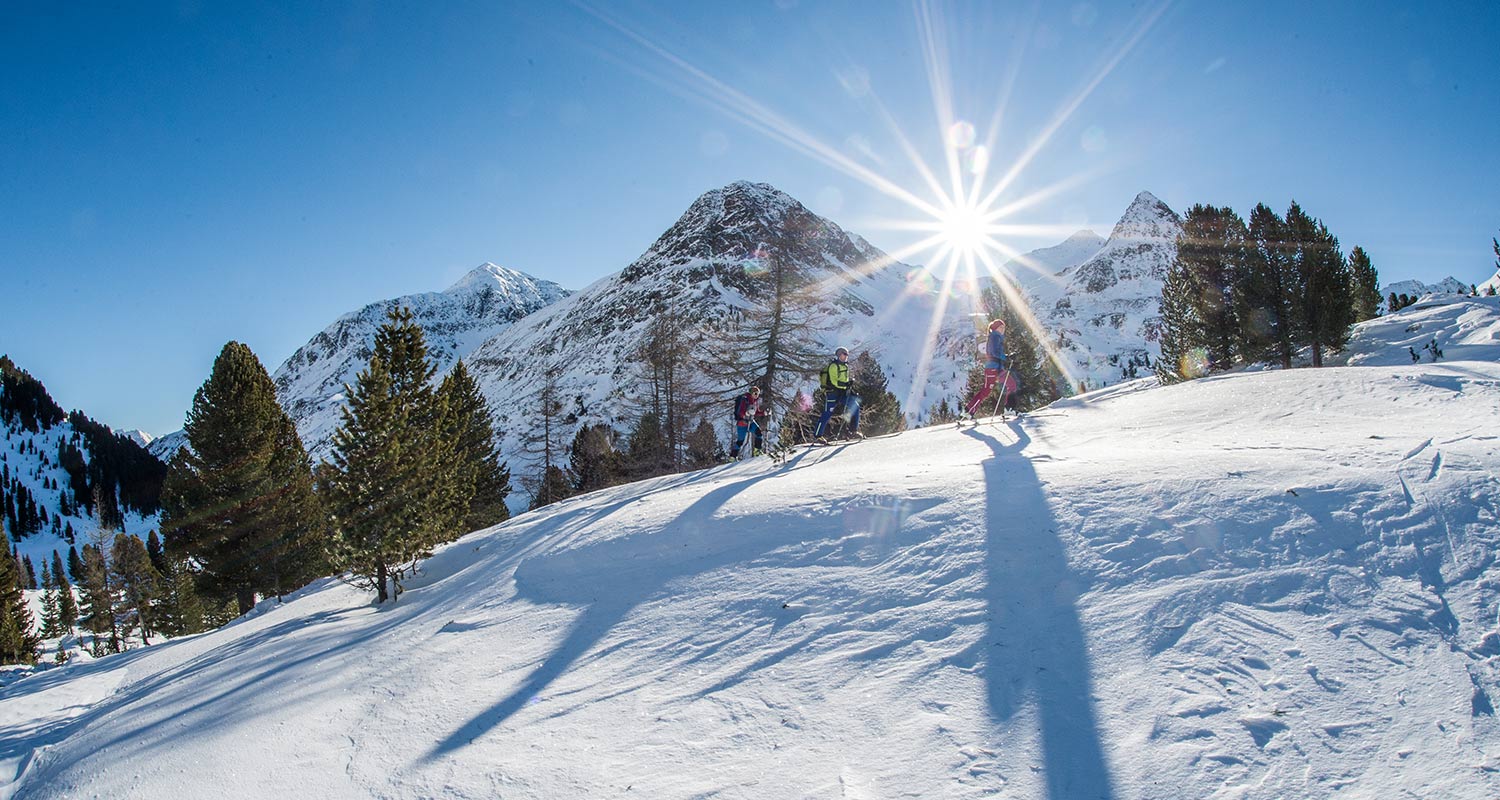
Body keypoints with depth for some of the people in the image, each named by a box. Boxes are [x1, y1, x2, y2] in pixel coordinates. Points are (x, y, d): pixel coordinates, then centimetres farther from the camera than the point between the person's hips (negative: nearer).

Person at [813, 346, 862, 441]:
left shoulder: (845, 366, 17)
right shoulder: (833, 366, -11)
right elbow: (833, 381, -20)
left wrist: (850, 390, 12)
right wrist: (846, 384, -28)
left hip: (842, 392, 8)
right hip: (832, 392, -8)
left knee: (855, 406, -5)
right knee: (827, 414, -6)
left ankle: (853, 431, -1)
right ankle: (817, 435, 5)